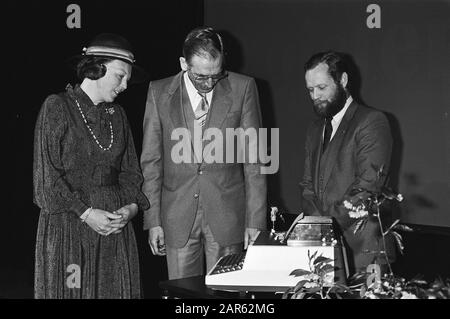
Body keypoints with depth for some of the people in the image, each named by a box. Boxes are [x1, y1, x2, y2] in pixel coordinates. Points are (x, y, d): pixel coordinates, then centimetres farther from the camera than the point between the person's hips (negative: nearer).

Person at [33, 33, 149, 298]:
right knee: (70, 290, 2)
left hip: (115, 224, 5)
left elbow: (130, 170, 13)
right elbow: (47, 174, -9)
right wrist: (85, 213, -15)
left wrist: (132, 206, -6)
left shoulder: (117, 114, 13)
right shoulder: (57, 107, -4)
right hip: (67, 223, -4)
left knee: (117, 289, 5)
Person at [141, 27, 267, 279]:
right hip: (178, 218, 1)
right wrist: (153, 220, 1)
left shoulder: (242, 88, -1)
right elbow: (151, 161, 6)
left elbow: (253, 158, 0)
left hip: (227, 215, -1)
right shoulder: (159, 93, 2)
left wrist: (255, 221, -4)